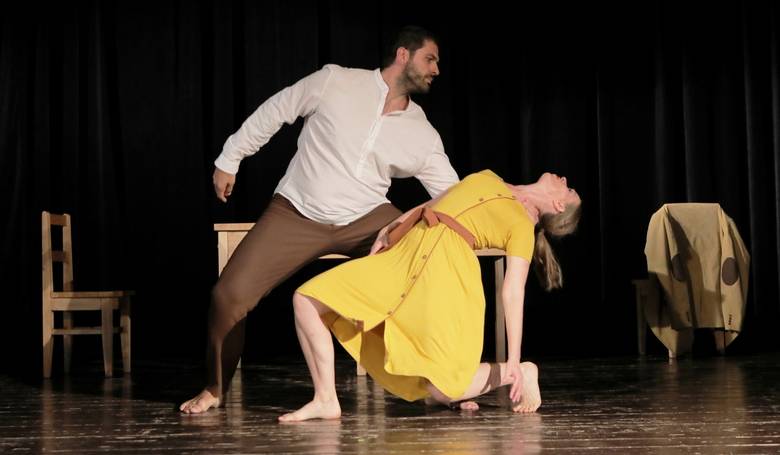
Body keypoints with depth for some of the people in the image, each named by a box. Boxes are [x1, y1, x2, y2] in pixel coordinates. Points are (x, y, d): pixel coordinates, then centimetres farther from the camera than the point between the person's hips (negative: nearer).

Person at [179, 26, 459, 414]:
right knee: (230, 294, -13)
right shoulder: (336, 82, -10)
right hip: (296, 214, -2)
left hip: (366, 219, 3)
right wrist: (229, 160, 6)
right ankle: (214, 389, 12)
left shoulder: (423, 134, -1)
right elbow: (275, 111, 1)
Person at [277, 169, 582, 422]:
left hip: (446, 270, -7)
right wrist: (388, 230, 18)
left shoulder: (523, 225, 5)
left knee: (443, 391, -17)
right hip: (402, 256, 7)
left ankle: (521, 374, 10)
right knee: (307, 300, -7)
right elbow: (431, 205, 32)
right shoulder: (488, 179, 25)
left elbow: (513, 293, -4)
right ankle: (326, 400, 2)